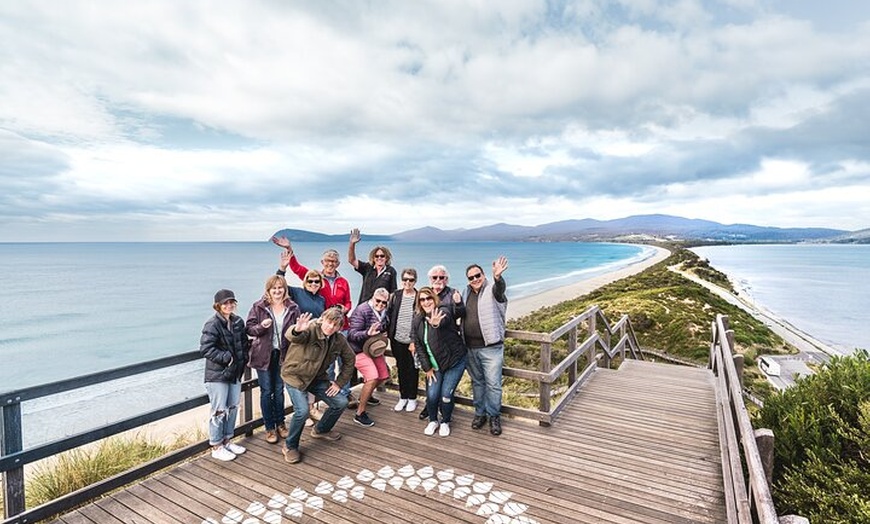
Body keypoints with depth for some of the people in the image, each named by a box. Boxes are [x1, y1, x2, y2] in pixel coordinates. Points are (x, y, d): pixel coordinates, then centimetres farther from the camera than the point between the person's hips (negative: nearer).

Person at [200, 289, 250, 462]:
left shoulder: (238, 321, 6)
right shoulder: (212, 324, -16)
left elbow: (244, 342, 16)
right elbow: (205, 349, -21)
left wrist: (243, 358, 4)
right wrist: (226, 358, -21)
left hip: (235, 372, 7)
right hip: (217, 375, -7)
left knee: (233, 408, 16)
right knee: (219, 411, 2)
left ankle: (227, 440, 32)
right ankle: (216, 447, 18)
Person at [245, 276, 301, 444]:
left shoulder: (293, 308, -2)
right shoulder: (258, 307, -6)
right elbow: (248, 328, -5)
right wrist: (261, 326, -23)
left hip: (283, 354, 2)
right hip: (264, 355, -1)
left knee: (279, 390, 14)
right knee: (266, 391, 6)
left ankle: (280, 424, 30)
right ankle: (269, 428, 20)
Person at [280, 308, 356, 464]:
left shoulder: (339, 340, -8)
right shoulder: (311, 330, -26)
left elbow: (349, 360, 7)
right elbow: (291, 336, -49)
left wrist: (339, 382, 2)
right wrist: (297, 330, -73)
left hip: (317, 377, 6)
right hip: (295, 375, -6)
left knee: (341, 402, 2)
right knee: (302, 411, -24)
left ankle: (321, 430, 31)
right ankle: (289, 446, 5)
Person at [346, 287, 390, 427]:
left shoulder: (383, 312, 3)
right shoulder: (361, 310, -20)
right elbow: (352, 334, -23)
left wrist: (384, 334, 1)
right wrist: (368, 333, -39)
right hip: (360, 350, -8)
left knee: (383, 376, 16)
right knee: (372, 378, -22)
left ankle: (365, 395, 44)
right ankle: (360, 414, -8)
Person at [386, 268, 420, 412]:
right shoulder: (395, 295, 4)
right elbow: (389, 315, 9)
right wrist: (389, 333, 2)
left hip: (413, 341, -3)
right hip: (397, 340, 3)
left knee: (412, 369, 8)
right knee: (401, 368, 14)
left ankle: (412, 398, 24)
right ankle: (403, 397, 28)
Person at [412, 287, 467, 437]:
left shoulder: (443, 311, -17)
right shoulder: (417, 320, 0)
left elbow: (444, 319, -43)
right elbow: (418, 345, 3)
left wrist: (436, 323, -67)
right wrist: (427, 368, -3)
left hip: (455, 361, -4)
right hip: (435, 365, 4)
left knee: (446, 395, -8)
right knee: (431, 396, -5)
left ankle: (445, 422, 21)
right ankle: (433, 421, 25)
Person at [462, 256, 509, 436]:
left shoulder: (492, 290, -9)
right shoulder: (467, 293, 9)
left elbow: (500, 290, -36)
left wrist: (497, 277, -55)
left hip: (491, 347, -5)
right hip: (471, 348, 6)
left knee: (493, 384, 2)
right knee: (477, 382, 18)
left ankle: (494, 416, 19)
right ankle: (480, 413, 32)